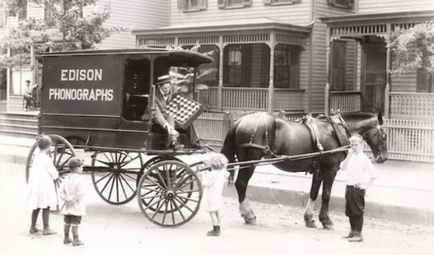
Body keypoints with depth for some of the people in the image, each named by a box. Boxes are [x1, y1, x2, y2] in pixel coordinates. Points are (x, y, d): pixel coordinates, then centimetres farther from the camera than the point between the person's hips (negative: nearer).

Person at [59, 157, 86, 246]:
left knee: (67, 223, 16)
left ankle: (66, 238, 27)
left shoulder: (66, 179, 4)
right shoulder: (78, 180, -18)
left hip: (67, 206, 7)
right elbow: (80, 193, -26)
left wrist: (65, 199, -2)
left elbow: (61, 191, 3)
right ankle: (76, 240, 3)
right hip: (76, 207, -7)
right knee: (75, 224, -2)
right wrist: (74, 200, -16)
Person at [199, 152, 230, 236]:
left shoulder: (212, 174, -23)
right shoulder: (221, 173, 2)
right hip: (218, 197, 9)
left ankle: (215, 231, 1)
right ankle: (217, 229, 26)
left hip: (211, 197, -9)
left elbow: (205, 184, -23)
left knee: (212, 213, -2)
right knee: (217, 213, 17)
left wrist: (203, 175, -7)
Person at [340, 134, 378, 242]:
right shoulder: (350, 157, 9)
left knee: (358, 211, -2)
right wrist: (348, 156, -13)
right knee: (349, 211, 14)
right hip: (349, 187, 7)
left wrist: (366, 185, -10)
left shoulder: (364, 159, -9)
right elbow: (342, 168, -5)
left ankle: (358, 234, 4)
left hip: (358, 188, -7)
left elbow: (374, 175, -11)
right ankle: (353, 231, 26)